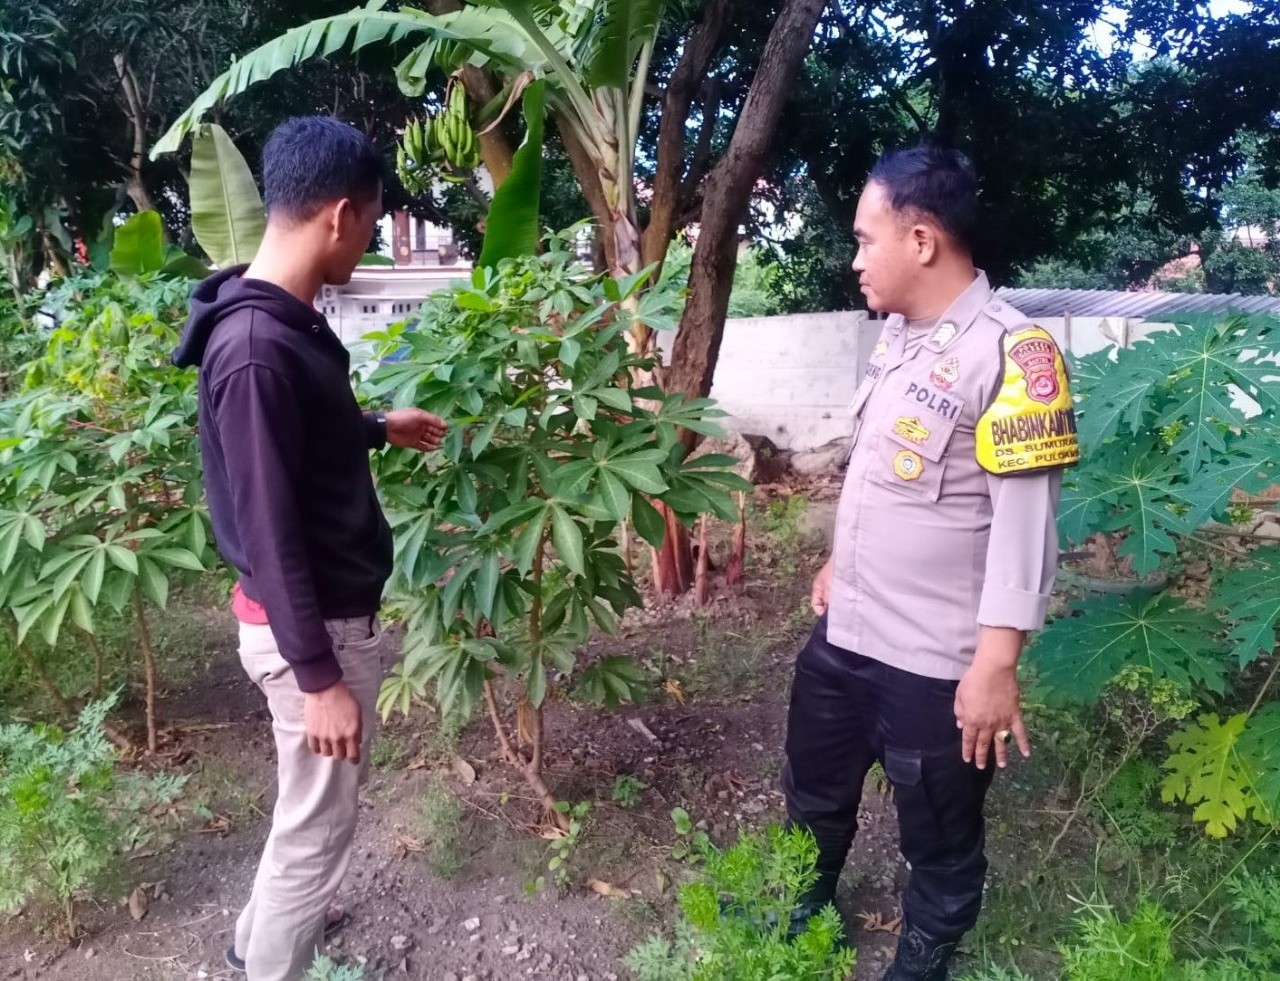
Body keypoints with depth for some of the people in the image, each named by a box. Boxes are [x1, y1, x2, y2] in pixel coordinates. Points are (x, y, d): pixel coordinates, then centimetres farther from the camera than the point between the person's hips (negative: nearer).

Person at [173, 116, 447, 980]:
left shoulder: (287, 320, 3)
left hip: (332, 612, 10)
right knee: (317, 824, 9)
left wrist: (380, 429, 32)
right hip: (312, 626, -10)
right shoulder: (257, 348, -27)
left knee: (314, 809, 28)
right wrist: (319, 675, -21)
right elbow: (267, 532, -26)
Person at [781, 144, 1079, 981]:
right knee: (814, 798, 26)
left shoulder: (1011, 353, -19)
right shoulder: (897, 334, 7)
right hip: (841, 632, 8)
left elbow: (1025, 524, -20)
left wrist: (995, 666, -20)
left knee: (939, 841, 16)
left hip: (936, 663, -8)